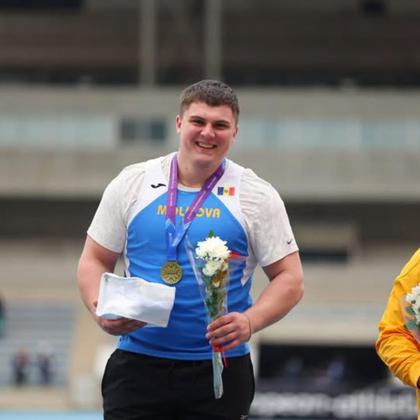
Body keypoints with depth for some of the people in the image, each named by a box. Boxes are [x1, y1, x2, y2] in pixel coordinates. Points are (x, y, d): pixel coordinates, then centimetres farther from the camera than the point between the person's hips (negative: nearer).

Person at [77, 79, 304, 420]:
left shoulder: (257, 196, 2)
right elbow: (94, 261, 11)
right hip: (137, 364, 1)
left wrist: (250, 322, -18)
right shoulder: (132, 184, 6)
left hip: (219, 367, -1)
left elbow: (289, 279, 1)